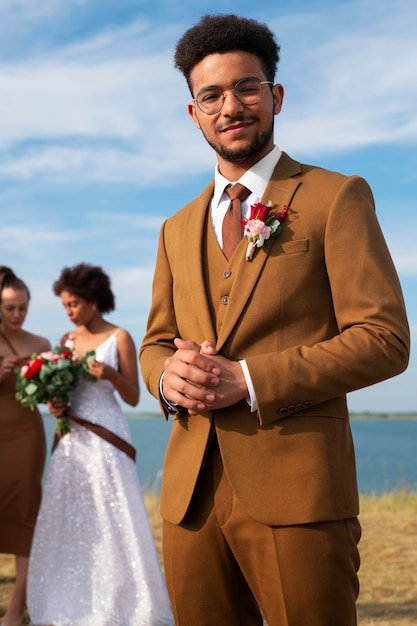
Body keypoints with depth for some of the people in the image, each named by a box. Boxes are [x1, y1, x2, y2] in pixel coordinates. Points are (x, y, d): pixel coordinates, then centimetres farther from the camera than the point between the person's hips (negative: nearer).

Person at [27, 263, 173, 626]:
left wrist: (111, 375, -22)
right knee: (68, 519, 5)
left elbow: (134, 398, -4)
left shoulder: (119, 338, -3)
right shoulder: (68, 341, 12)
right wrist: (56, 406, -4)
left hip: (106, 439, -5)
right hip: (72, 440, 5)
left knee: (112, 518, -5)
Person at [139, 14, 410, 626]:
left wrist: (247, 380, -15)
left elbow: (385, 339, -6)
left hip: (296, 490, -5)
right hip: (190, 491, 5)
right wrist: (167, 376, -3)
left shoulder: (336, 197, 1)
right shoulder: (178, 230, 19)